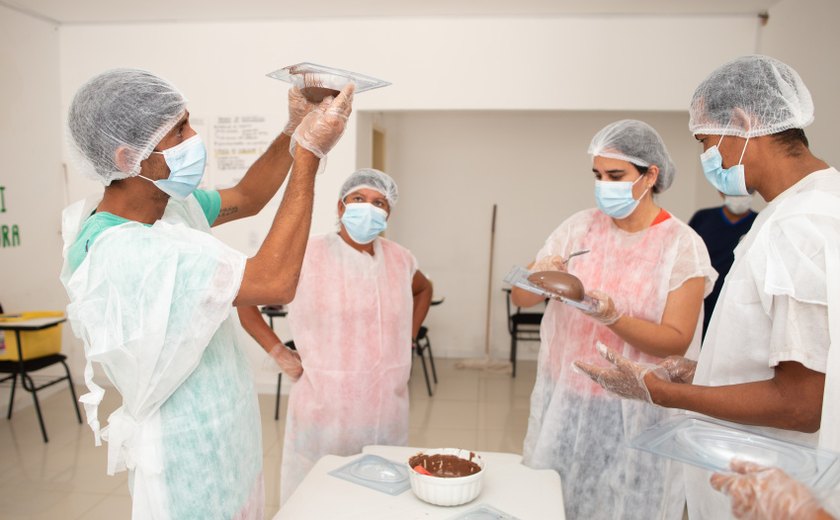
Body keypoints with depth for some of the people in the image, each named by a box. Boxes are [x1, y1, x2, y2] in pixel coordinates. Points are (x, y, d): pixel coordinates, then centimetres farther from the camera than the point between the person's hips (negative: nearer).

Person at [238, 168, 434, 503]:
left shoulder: (399, 259, 3)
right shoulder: (306, 256, -10)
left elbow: (424, 290, 24)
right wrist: (278, 353, -8)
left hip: (387, 411, 4)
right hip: (324, 410, -4)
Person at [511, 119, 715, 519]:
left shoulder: (683, 245, -9)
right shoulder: (580, 227, -2)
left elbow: (677, 341, -14)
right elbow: (520, 298, -1)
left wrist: (612, 317, -30)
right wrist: (536, 278, -23)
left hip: (634, 411, -3)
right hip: (565, 401, 3)